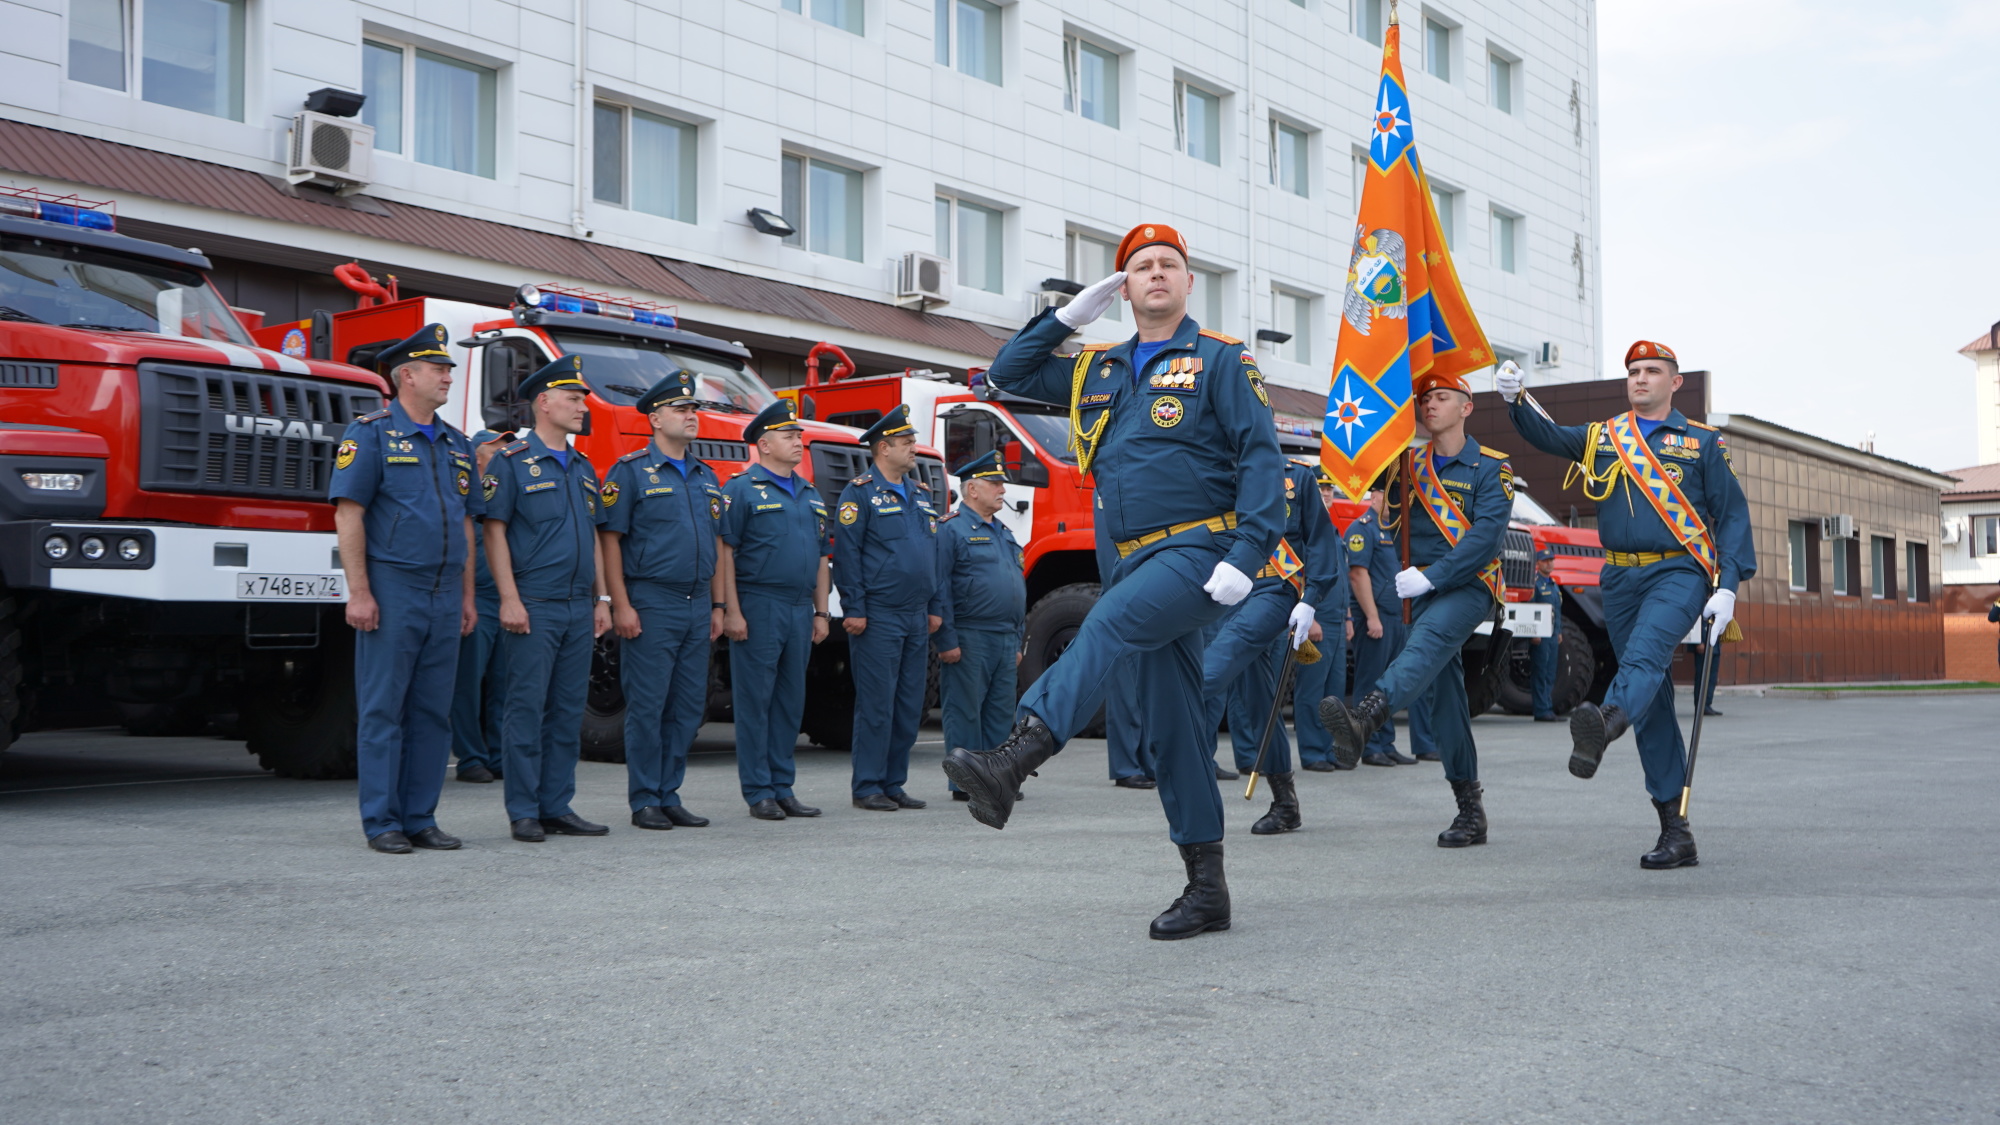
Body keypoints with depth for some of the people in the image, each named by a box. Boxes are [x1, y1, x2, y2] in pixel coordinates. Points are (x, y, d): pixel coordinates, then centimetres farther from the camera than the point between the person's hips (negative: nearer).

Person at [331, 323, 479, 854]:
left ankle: (421, 819, 14)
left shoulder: (457, 444, 17)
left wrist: (467, 596, 14)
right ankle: (382, 822, 4)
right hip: (392, 591, -6)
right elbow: (348, 515, -8)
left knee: (433, 713, 7)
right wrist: (358, 591, -15)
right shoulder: (371, 434, -2)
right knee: (382, 710, -2)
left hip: (444, 596, 6)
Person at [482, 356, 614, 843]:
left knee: (568, 711, 8)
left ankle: (557, 807, 14)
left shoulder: (584, 468, 18)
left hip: (579, 608, 7)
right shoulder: (512, 462, -3)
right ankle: (523, 812, 2)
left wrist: (602, 598, 13)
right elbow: (494, 531, -8)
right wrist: (509, 599, -15)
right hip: (534, 606, -7)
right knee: (527, 708, -4)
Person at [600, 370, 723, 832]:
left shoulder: (706, 477, 16)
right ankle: (644, 802, 5)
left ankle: (669, 796, 17)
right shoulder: (631, 471, -4)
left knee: (689, 707, 8)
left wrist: (717, 606, 14)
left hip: (696, 607, 7)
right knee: (647, 706, -3)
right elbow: (610, 539, -7)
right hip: (651, 606, -6)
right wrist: (621, 604, -14)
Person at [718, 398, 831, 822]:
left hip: (800, 610, 7)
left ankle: (783, 788, 16)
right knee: (755, 702, -3)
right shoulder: (741, 489, -4)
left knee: (791, 702, 10)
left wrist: (821, 612, 13)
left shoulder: (810, 495, 17)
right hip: (758, 608, -7)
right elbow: (724, 552, -9)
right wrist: (731, 611, -15)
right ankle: (758, 792, 3)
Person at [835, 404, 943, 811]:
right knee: (876, 704, -4)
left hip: (916, 618, 7)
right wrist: (853, 609, -14)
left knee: (910, 706, 8)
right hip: (878, 617, -7)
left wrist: (934, 607, 15)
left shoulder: (920, 494, 17)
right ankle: (867, 787, 3)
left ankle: (894, 783, 17)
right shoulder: (860, 493, -5)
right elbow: (847, 552, -10)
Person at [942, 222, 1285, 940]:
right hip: (1136, 561, 6)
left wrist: (1246, 556, -19)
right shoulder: (1098, 369, 18)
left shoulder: (1221, 360, 1)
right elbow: (1007, 374, 25)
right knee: (1169, 726, 5)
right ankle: (1206, 888, 11)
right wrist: (1071, 316, 13)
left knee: (1107, 626, -32)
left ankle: (1011, 764, -49)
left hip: (1199, 552, -6)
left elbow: (1261, 458, -7)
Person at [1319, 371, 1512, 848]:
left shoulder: (1491, 467, 0)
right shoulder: (1411, 466, 16)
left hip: (1469, 585, -6)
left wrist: (1430, 576, -20)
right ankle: (1470, 810, 7)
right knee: (1444, 694, 2)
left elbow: (1486, 535, -12)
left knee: (1428, 639, -35)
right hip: (1423, 591, 6)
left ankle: (1365, 716, -63)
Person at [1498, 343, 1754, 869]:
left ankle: (1605, 724, -64)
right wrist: (1515, 399, -19)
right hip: (1620, 580, 4)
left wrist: (1728, 586, -7)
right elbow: (1546, 435, 2)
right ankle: (1674, 829, 7)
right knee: (1653, 702, 4)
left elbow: (1733, 513, 5)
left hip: (1678, 573, -3)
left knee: (1646, 650, -33)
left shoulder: (1703, 441, 8)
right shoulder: (1601, 438, 17)